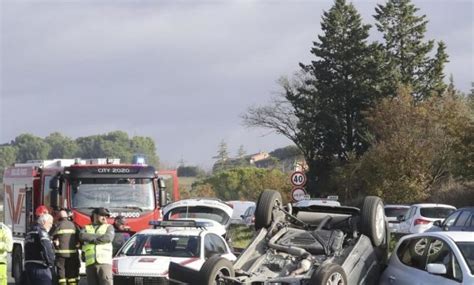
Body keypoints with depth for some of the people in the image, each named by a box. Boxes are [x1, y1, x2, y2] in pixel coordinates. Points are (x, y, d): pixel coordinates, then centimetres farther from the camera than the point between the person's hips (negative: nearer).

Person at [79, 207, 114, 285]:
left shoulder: (109, 227, 18)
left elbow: (108, 238, -4)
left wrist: (91, 239, 0)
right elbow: (82, 236, -2)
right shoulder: (87, 228, 22)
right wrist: (99, 236, -2)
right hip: (90, 263, 2)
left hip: (105, 262, -2)